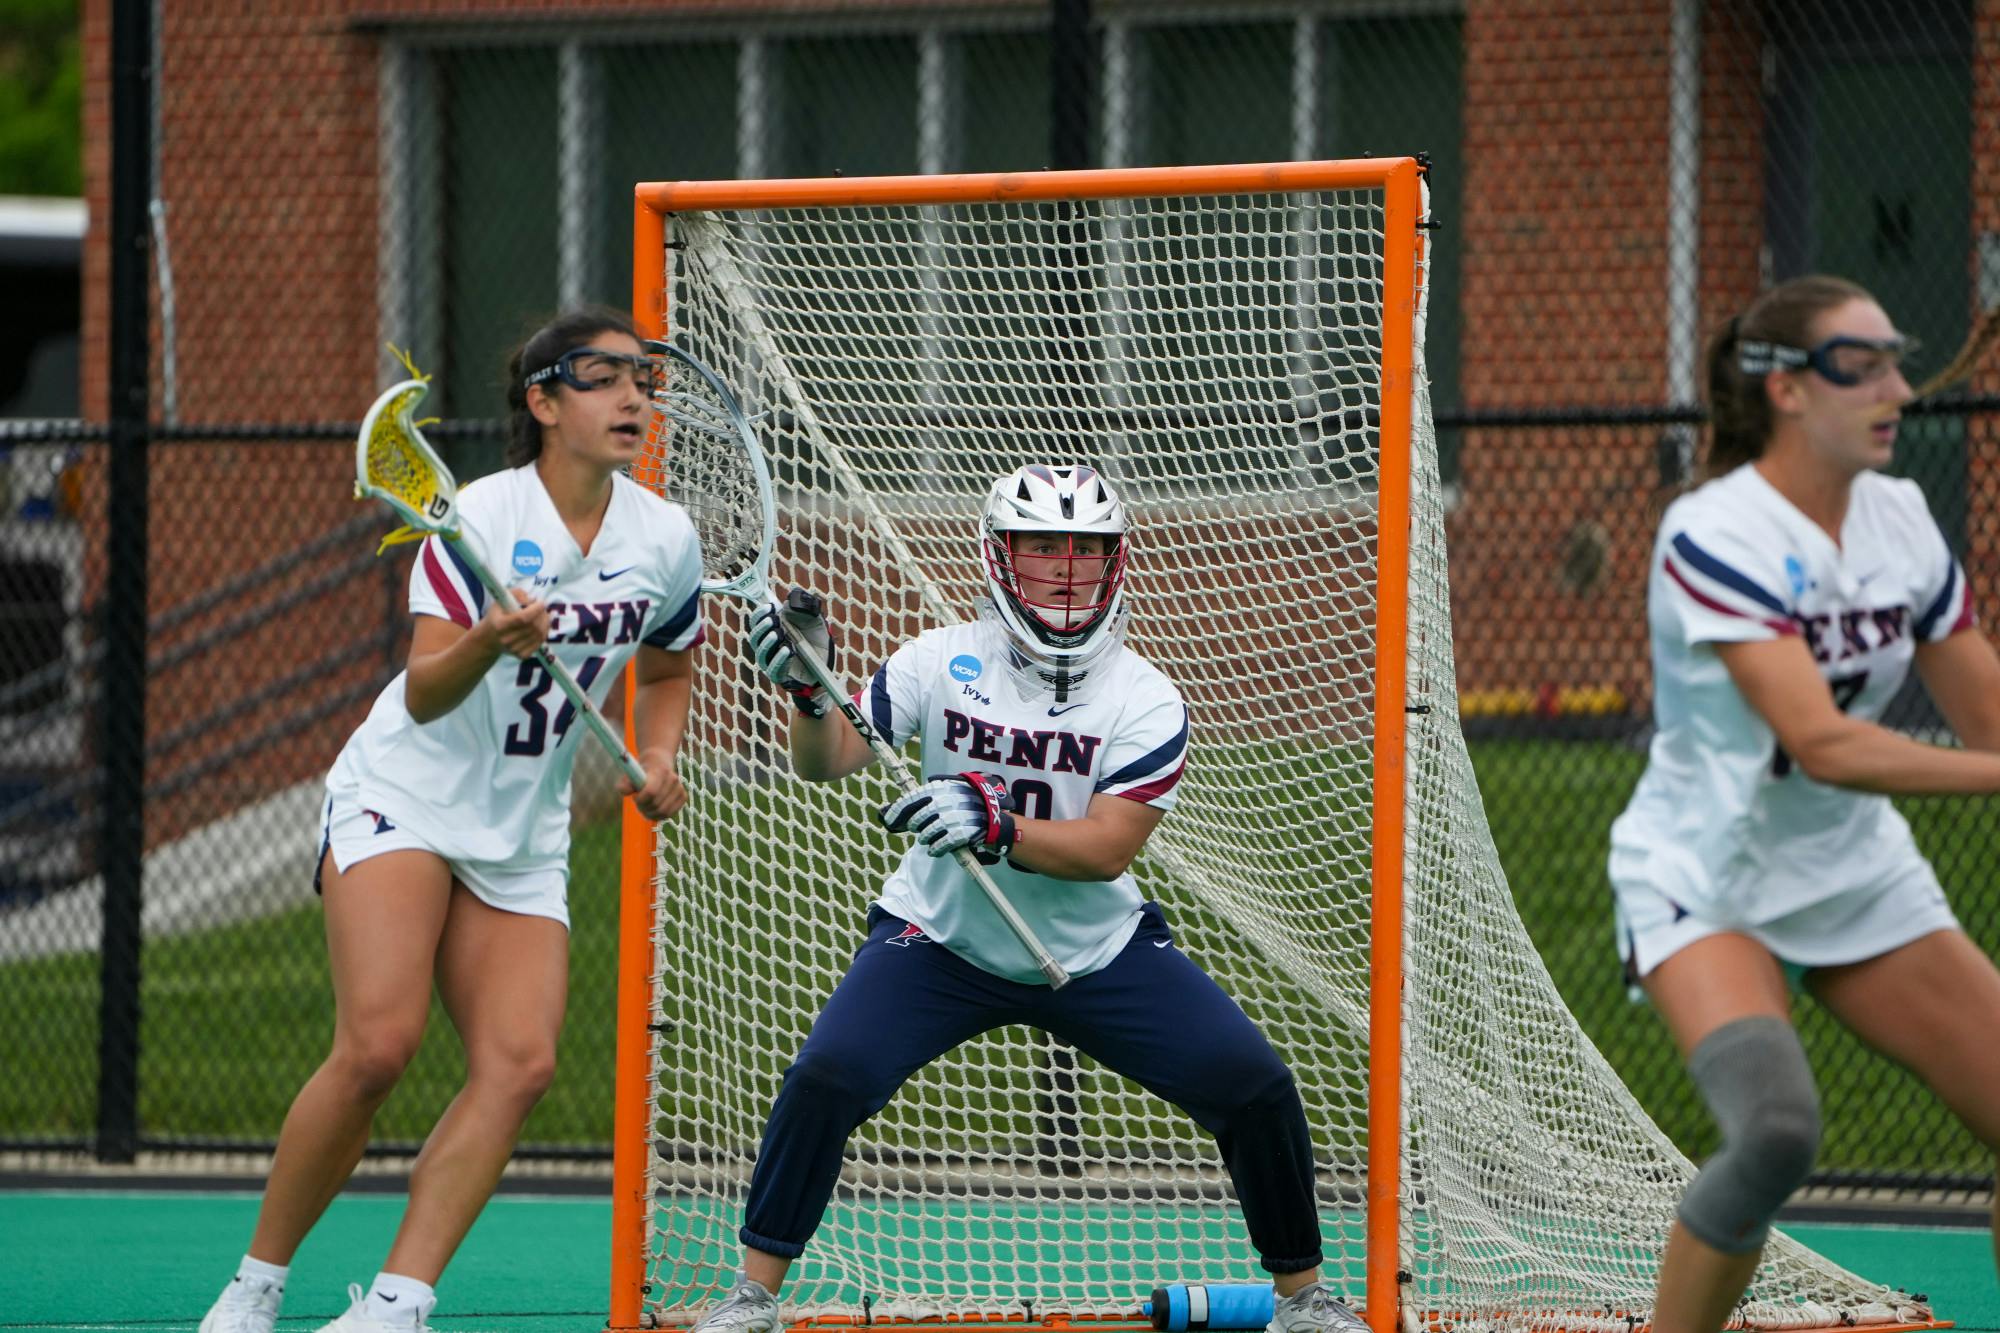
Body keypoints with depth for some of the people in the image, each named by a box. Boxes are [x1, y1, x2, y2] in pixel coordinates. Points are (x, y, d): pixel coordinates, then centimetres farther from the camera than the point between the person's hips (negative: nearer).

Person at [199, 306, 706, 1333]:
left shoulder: (666, 539, 0)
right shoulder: (480, 518, -15)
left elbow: (667, 667, 22)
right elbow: (424, 696, -23)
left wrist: (658, 755, 4)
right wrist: (485, 645, -43)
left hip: (524, 838, 5)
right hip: (403, 798, -5)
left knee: (520, 1063, -16)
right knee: (378, 1044, -22)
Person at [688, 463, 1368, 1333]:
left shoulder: (1147, 702, -14)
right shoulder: (944, 663, -10)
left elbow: (1106, 849, -24)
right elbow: (827, 763, -14)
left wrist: (997, 827, -42)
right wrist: (811, 691, -36)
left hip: (1098, 955, 1)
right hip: (938, 942, 0)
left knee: (1254, 1087, -10)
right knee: (827, 1075, -23)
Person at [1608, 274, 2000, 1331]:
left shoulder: (1900, 521, 0)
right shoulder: (1715, 535, -21)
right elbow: (1822, 744, -30)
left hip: (1859, 877, 7)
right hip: (1704, 878, -7)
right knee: (1775, 1130, -31)